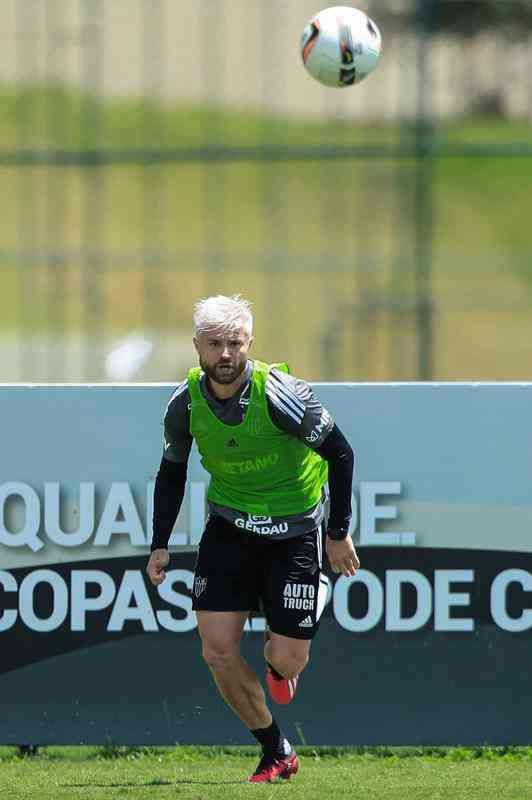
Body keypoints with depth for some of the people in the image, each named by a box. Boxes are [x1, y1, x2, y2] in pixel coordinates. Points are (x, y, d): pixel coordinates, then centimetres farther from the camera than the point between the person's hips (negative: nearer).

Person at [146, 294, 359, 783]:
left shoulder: (279, 394, -23)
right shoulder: (186, 403, -10)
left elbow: (340, 453, -12)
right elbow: (172, 472, 7)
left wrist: (339, 532, -8)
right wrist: (160, 546, 1)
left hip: (295, 529, -3)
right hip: (228, 527, 3)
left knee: (287, 661, -6)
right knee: (218, 649, -10)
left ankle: (278, 663, 35)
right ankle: (277, 754, 8)